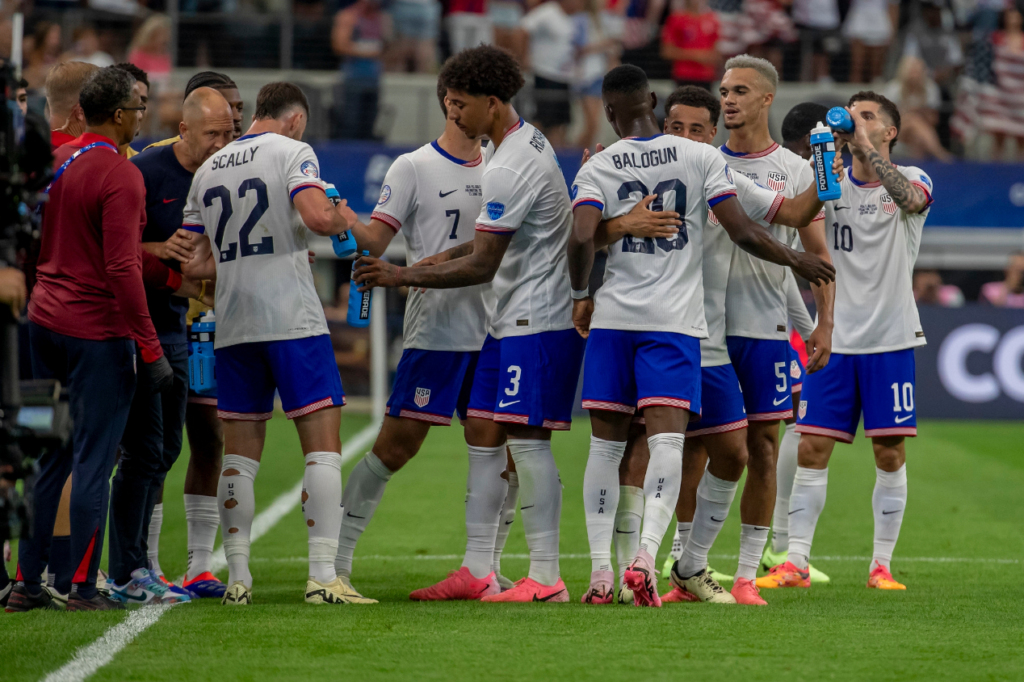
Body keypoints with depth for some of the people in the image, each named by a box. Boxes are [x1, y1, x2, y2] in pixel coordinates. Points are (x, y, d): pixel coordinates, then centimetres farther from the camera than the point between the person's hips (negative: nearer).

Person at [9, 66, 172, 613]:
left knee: (47, 458, 13)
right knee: (93, 461, -1)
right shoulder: (120, 177, -15)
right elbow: (122, 270, -19)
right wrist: (151, 350, -16)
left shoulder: (57, 162, 9)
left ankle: (27, 582, 14)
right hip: (97, 331, -8)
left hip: (44, 321, 8)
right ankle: (83, 587, 2)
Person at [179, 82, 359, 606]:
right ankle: (321, 576, -11)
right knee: (322, 445, -3)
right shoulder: (292, 152, -2)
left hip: (233, 327, 5)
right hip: (294, 320, -5)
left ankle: (237, 577, 8)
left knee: (240, 454, 10)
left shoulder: (208, 170, 15)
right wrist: (343, 219, 2)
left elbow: (193, 263, 17)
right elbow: (317, 217, -20)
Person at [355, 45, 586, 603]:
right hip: (513, 320, 11)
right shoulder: (525, 139, 13)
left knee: (526, 438, -11)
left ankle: (545, 576, -11)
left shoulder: (509, 169, -19)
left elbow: (482, 267, -18)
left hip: (536, 321, -11)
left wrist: (404, 277, -12)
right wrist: (441, 259, 15)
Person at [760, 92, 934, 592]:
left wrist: (867, 149, -29)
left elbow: (909, 199, -24)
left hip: (890, 339, -2)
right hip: (835, 340, 2)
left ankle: (882, 564, 8)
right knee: (812, 448, -1)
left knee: (889, 453, 0)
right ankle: (795, 563, 2)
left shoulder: (911, 178, -1)